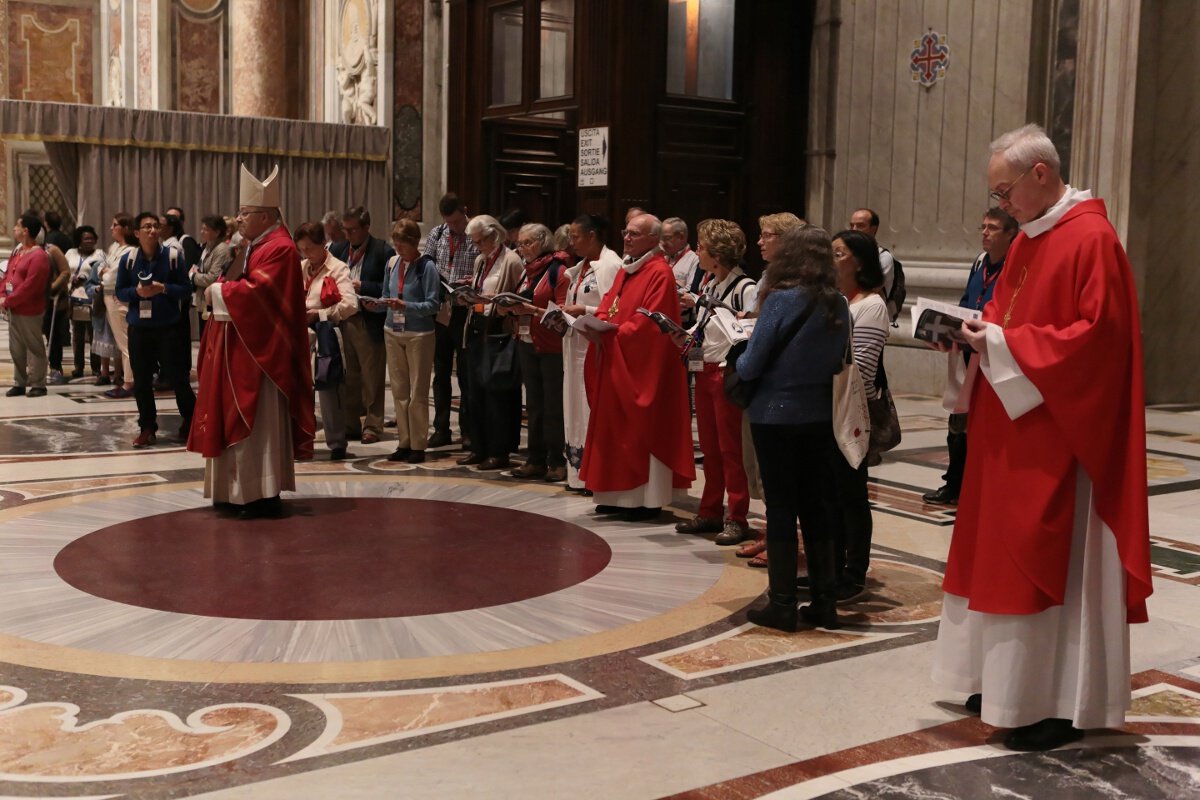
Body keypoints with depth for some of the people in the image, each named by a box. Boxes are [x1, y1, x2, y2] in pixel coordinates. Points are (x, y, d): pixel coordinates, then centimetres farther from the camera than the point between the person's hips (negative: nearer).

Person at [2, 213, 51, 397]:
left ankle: (38, 385, 7)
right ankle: (19, 384, 22)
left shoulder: (38, 256, -16)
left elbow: (29, 286, -21)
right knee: (16, 348, 14)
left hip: (29, 311, -9)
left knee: (34, 347, 0)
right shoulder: (17, 251, 14)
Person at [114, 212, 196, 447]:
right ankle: (147, 428, 16)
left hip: (167, 327, -2)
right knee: (141, 381, 6)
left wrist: (163, 289, -18)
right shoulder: (128, 260, 3)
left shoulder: (173, 255, -3)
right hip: (138, 328, 2)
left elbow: (185, 288, -2)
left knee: (176, 376, 1)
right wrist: (137, 291, -12)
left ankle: (190, 419, 21)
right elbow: (120, 292, 7)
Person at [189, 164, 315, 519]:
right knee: (239, 420, 13)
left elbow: (254, 290, -25)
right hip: (241, 350, 10)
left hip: (260, 353, -10)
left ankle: (265, 494, -3)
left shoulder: (279, 249, -15)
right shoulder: (255, 246, 16)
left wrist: (218, 291, -10)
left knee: (257, 422, -8)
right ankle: (241, 489, 20)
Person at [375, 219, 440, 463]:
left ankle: (418, 446, 9)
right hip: (393, 332, 5)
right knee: (399, 391, 10)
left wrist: (406, 306, -26)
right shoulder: (392, 263, 5)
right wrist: (379, 304, -7)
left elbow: (433, 304, -15)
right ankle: (404, 443, 19)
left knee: (418, 393, 2)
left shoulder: (426, 266, -11)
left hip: (419, 334, -5)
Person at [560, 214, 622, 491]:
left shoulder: (610, 264, -12)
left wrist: (584, 311, -19)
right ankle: (579, 472, 19)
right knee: (576, 410, 11)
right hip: (575, 346, 9)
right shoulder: (581, 267, 16)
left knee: (593, 411, -5)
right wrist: (566, 311, 8)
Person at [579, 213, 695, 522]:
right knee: (614, 426, 11)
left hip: (642, 365, -9)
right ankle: (619, 495, 19)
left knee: (641, 430, -4)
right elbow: (609, 302, 16)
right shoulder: (626, 268, 16)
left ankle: (647, 500, 3)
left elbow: (649, 322, -20)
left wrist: (613, 332, -19)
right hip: (614, 362, 9)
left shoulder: (660, 273, -13)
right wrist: (601, 322, -5)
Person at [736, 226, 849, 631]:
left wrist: (738, 363, 9)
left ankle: (783, 604, 7)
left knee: (781, 508, 3)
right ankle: (824, 601, 17)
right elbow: (838, 362, 12)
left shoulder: (780, 300, -14)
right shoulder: (838, 305, 1)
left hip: (776, 416, -5)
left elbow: (750, 365, -12)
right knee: (818, 507, 12)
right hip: (820, 416, 5)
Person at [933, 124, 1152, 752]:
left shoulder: (1091, 240, -14)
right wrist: (978, 332, 0)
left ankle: (1059, 705, 8)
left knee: (1048, 560, -3)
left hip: (1055, 437, -9)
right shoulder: (1027, 239, 13)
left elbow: (1097, 337, -21)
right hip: (1010, 433, 9)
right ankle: (1011, 682, 25)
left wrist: (1002, 344, -20)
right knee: (1003, 552, 13)